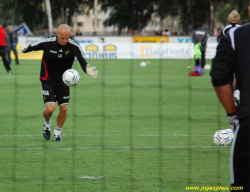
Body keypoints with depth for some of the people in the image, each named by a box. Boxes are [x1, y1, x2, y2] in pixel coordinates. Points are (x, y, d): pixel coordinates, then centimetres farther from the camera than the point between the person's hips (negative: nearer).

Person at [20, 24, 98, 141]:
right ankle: (47, 124, 21)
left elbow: (82, 61, -20)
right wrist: (24, 48, -33)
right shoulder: (47, 43, -18)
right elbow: (32, 47, -9)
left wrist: (87, 69, -42)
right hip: (48, 81, -2)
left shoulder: (75, 47, -15)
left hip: (63, 82, 2)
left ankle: (57, 133, 23)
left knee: (64, 108, 0)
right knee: (50, 108, -14)